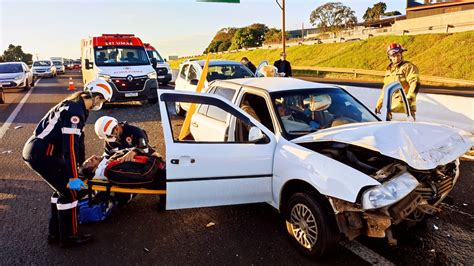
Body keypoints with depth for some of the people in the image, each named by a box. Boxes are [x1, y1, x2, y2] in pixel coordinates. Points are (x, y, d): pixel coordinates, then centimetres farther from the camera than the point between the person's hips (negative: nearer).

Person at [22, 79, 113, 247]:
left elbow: (78, 138, 24)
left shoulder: (76, 106, 14)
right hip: (41, 154, -10)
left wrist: (81, 163, 33)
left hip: (37, 151, 10)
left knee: (62, 188, 18)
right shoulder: (75, 111, -19)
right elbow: (70, 146, -26)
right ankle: (68, 237, 11)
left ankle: (55, 233, 27)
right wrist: (73, 177, -24)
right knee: (70, 191, -3)